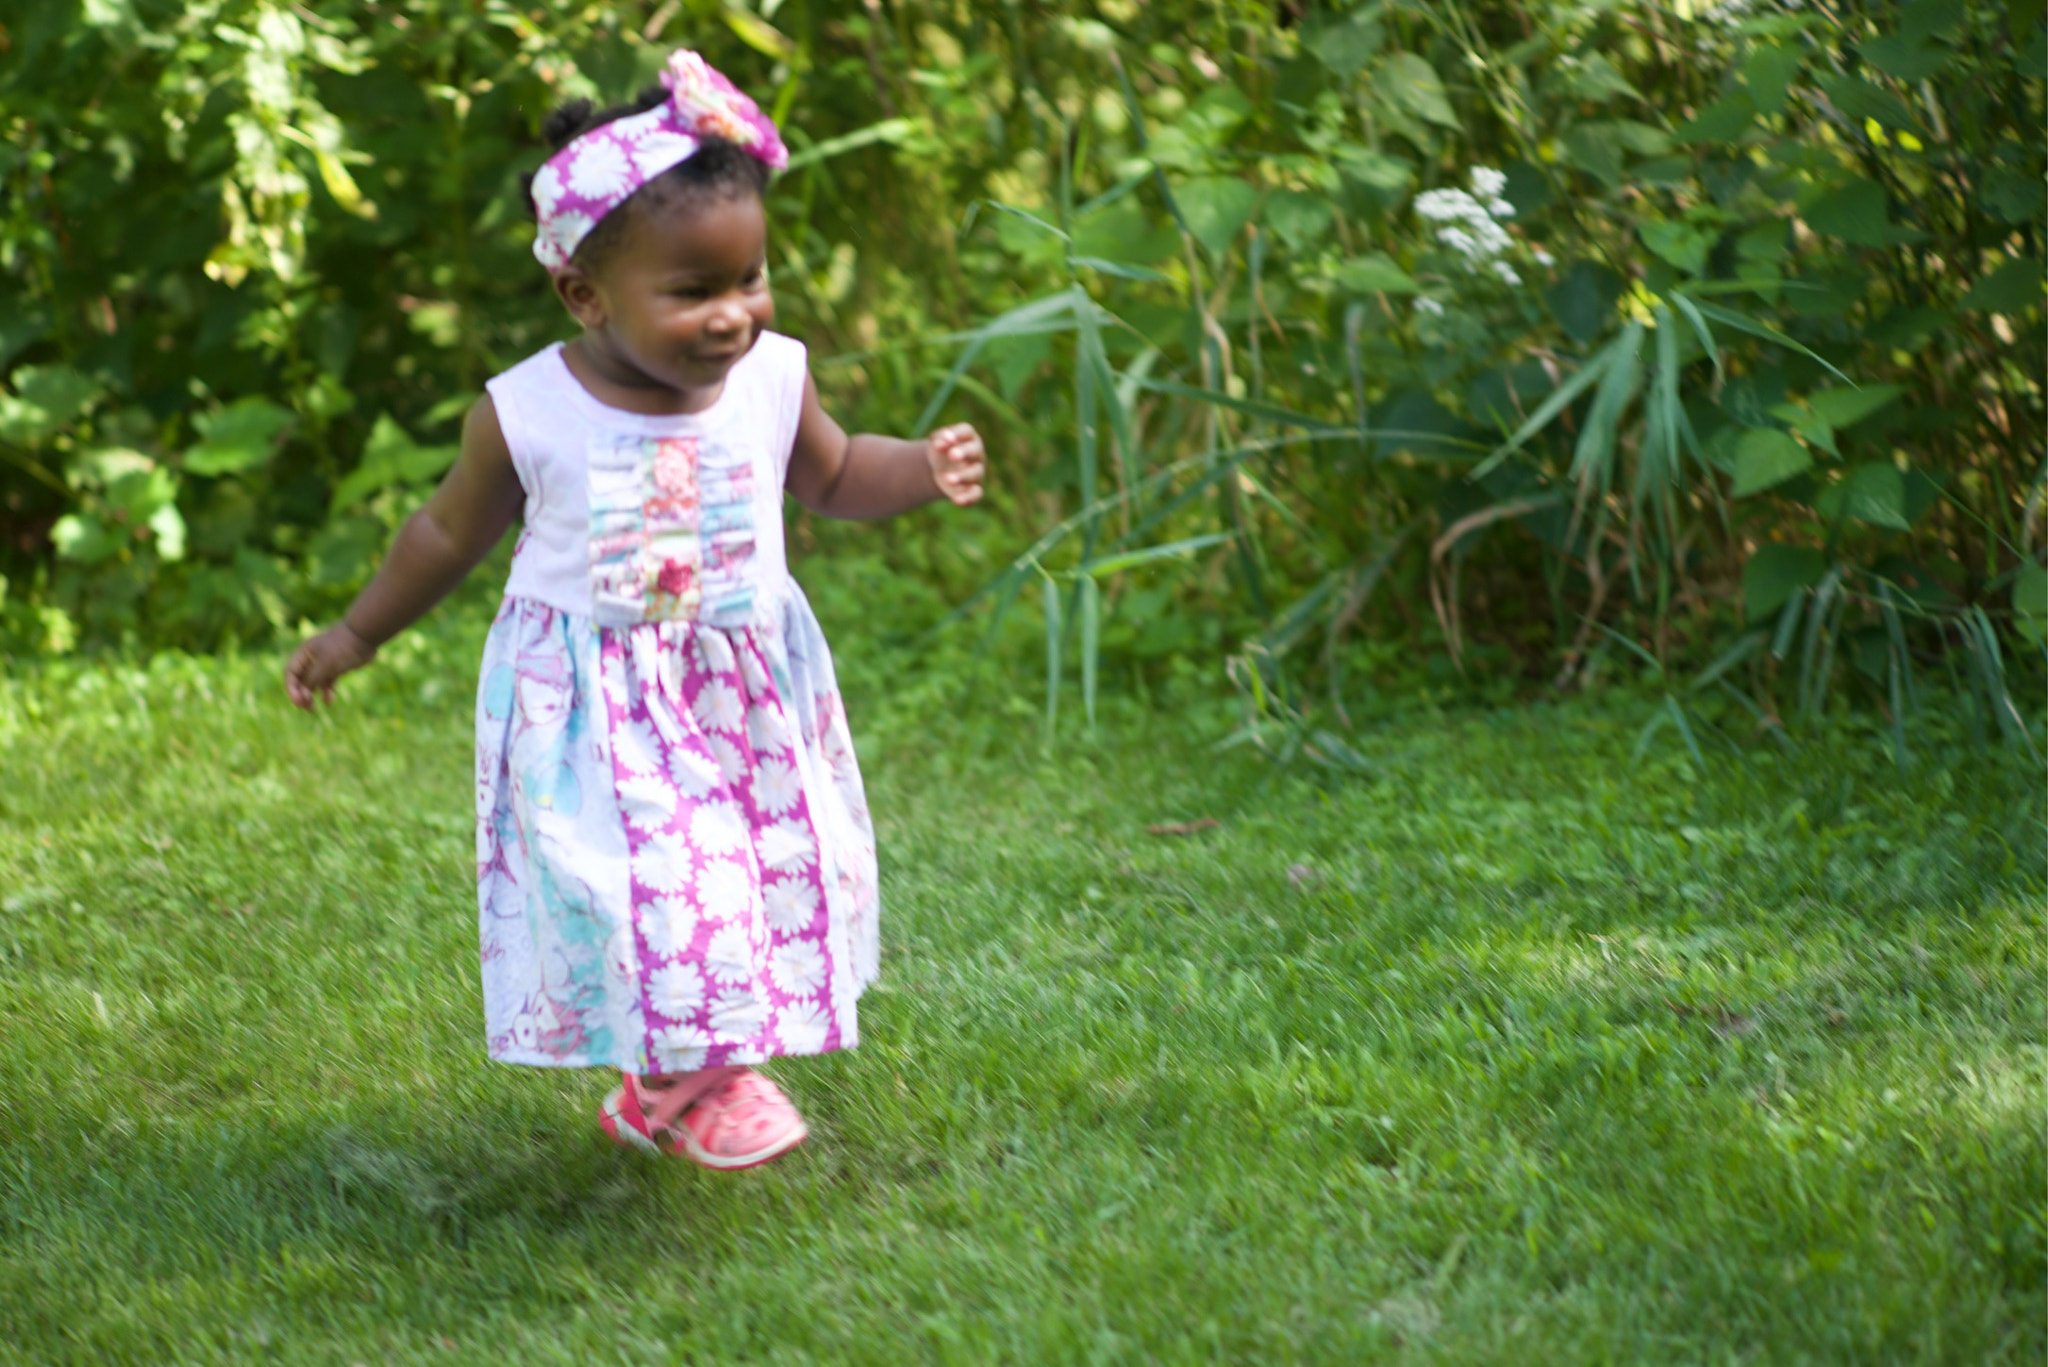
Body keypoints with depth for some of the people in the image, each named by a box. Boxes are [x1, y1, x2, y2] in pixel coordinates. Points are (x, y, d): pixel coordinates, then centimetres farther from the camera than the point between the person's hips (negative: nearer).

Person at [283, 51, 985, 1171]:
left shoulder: (770, 381, -6)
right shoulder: (529, 414, -12)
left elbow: (832, 476, 14)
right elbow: (452, 532, 5)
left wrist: (924, 469, -6)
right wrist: (358, 634, 12)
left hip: (749, 695, 4)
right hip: (597, 712, -3)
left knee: (773, 881, 9)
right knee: (647, 884, -15)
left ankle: (659, 1089, 28)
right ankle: (695, 1080, 6)